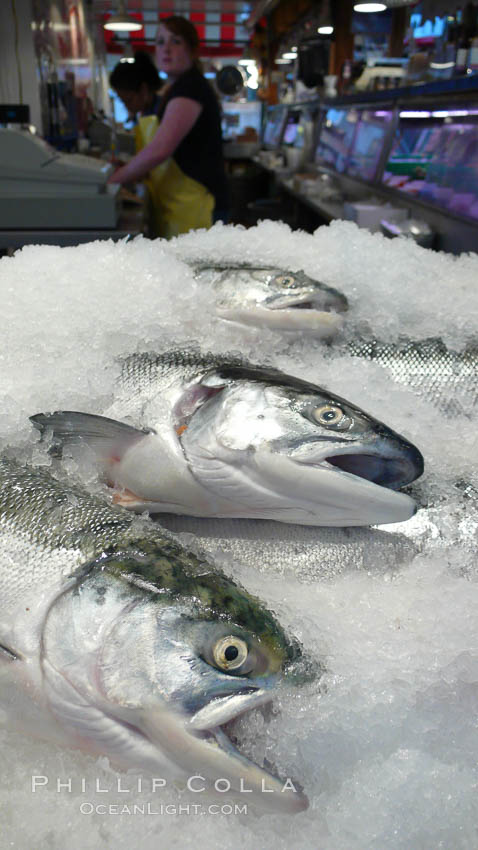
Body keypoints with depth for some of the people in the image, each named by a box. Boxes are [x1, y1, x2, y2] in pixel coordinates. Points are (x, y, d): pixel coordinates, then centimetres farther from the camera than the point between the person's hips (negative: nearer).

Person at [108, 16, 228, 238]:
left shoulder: (190, 88, -12)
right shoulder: (177, 89, 20)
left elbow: (159, 150, -24)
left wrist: (113, 179, -13)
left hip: (193, 206, -10)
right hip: (176, 206, 10)